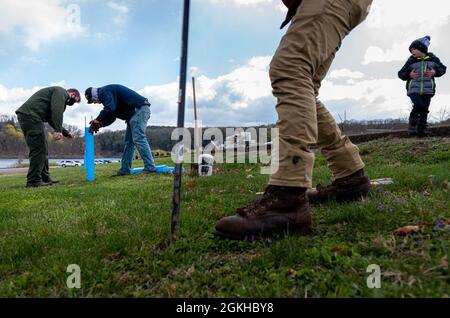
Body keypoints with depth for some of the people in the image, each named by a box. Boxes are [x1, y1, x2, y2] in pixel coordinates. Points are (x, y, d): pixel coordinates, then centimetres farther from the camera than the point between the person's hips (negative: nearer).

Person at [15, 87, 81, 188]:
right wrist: (58, 130, -25)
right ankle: (33, 181, -9)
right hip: (30, 115, -11)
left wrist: (66, 133, 29)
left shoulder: (59, 95, 29)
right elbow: (56, 111, -19)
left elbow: (52, 120, 32)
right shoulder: (61, 92, -1)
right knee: (38, 149, -10)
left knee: (43, 149, 12)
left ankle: (45, 178, 16)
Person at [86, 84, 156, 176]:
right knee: (129, 141, 8)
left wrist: (97, 121, -15)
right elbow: (111, 117, 21)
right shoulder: (107, 94, 24)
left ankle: (150, 168, -19)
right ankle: (125, 170, 10)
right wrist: (99, 124, 6)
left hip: (139, 109, -11)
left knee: (138, 139, -17)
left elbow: (109, 109, -25)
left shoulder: (104, 92, -8)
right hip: (135, 111, 11)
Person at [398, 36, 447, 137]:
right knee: (418, 106, -22)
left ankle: (421, 131, 7)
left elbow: (443, 68, 16)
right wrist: (409, 75, -10)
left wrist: (435, 72, -4)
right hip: (414, 89, -2)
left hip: (427, 89, 2)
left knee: (424, 110, -1)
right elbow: (401, 74, 9)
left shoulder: (432, 58, 7)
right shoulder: (411, 61, 4)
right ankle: (412, 128, -7)